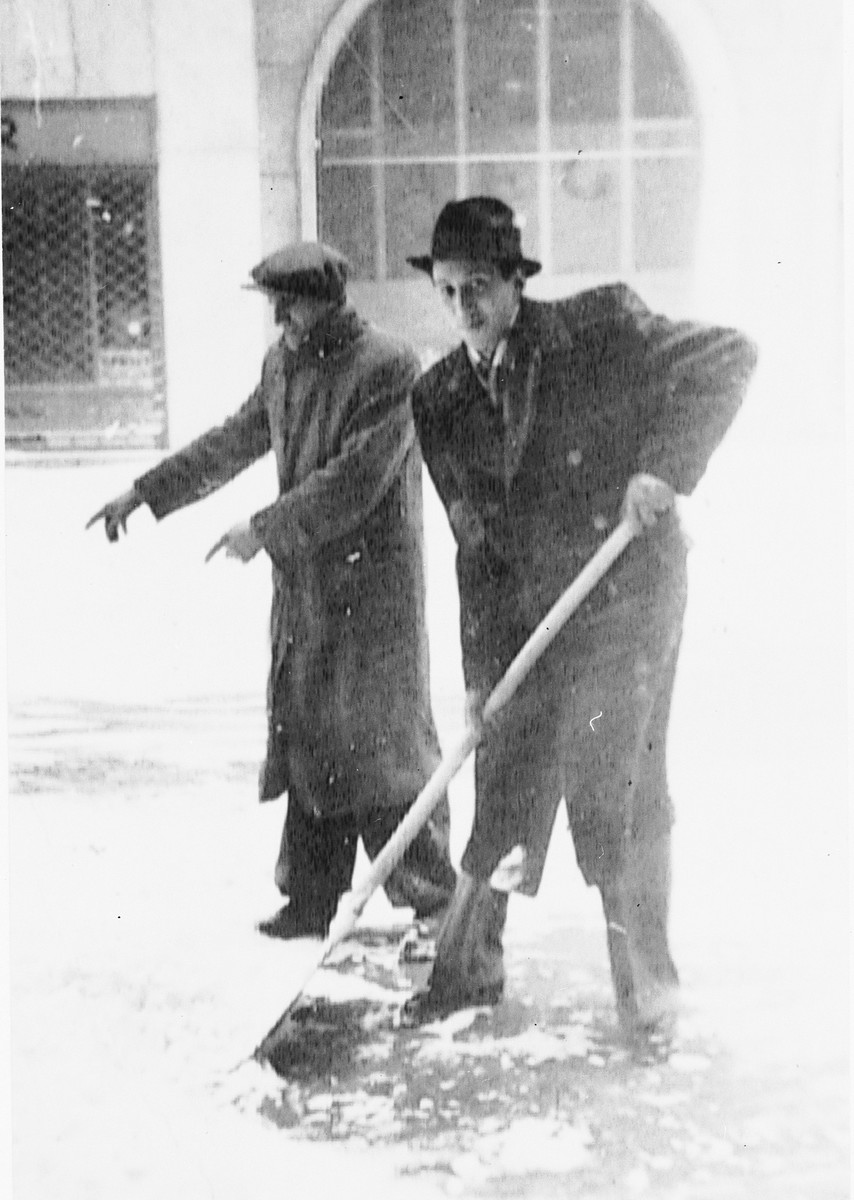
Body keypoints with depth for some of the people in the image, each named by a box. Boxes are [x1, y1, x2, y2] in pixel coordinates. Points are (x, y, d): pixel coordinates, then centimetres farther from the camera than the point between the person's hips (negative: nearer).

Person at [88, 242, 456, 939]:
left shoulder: (387, 367, -14)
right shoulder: (283, 364, 11)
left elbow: (356, 480, -21)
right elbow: (233, 443, 22)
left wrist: (264, 530, -20)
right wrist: (146, 493, 21)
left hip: (373, 587, -7)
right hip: (304, 591, 8)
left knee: (384, 743, -2)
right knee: (308, 740, 10)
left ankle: (436, 898, 11)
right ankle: (311, 900, 19)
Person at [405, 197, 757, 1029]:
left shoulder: (598, 328, -10)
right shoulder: (439, 399, 3)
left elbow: (727, 358, -10)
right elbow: (475, 544, 4)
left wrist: (665, 463, -21)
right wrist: (479, 671, -2)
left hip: (626, 596, -4)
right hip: (524, 617, 5)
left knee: (610, 788, -6)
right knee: (505, 784, 9)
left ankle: (647, 980, 11)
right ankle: (467, 966, 26)